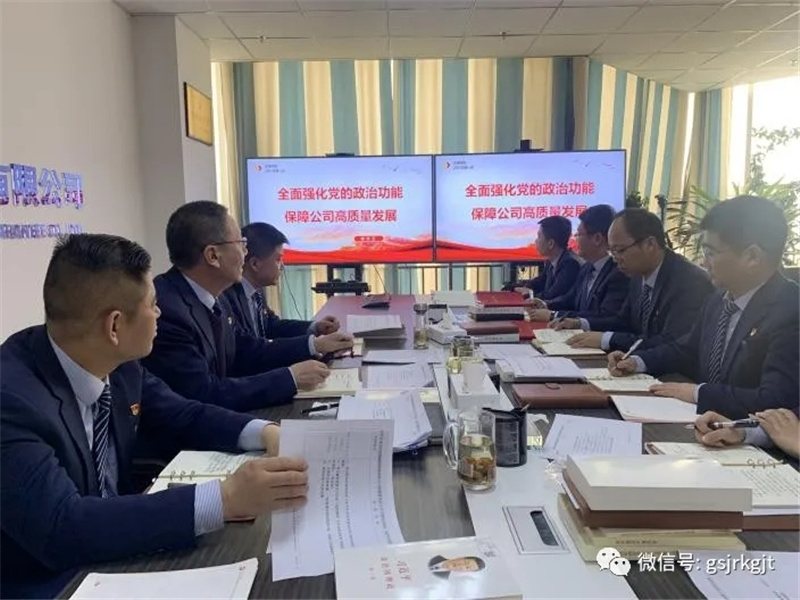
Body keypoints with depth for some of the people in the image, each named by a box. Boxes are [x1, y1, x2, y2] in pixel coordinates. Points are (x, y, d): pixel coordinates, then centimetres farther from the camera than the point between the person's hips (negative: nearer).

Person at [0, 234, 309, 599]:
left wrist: (264, 432, -12)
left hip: (111, 558, 6)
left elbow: (184, 416, 6)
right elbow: (61, 527, -33)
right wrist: (224, 499, -38)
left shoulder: (117, 364, -7)